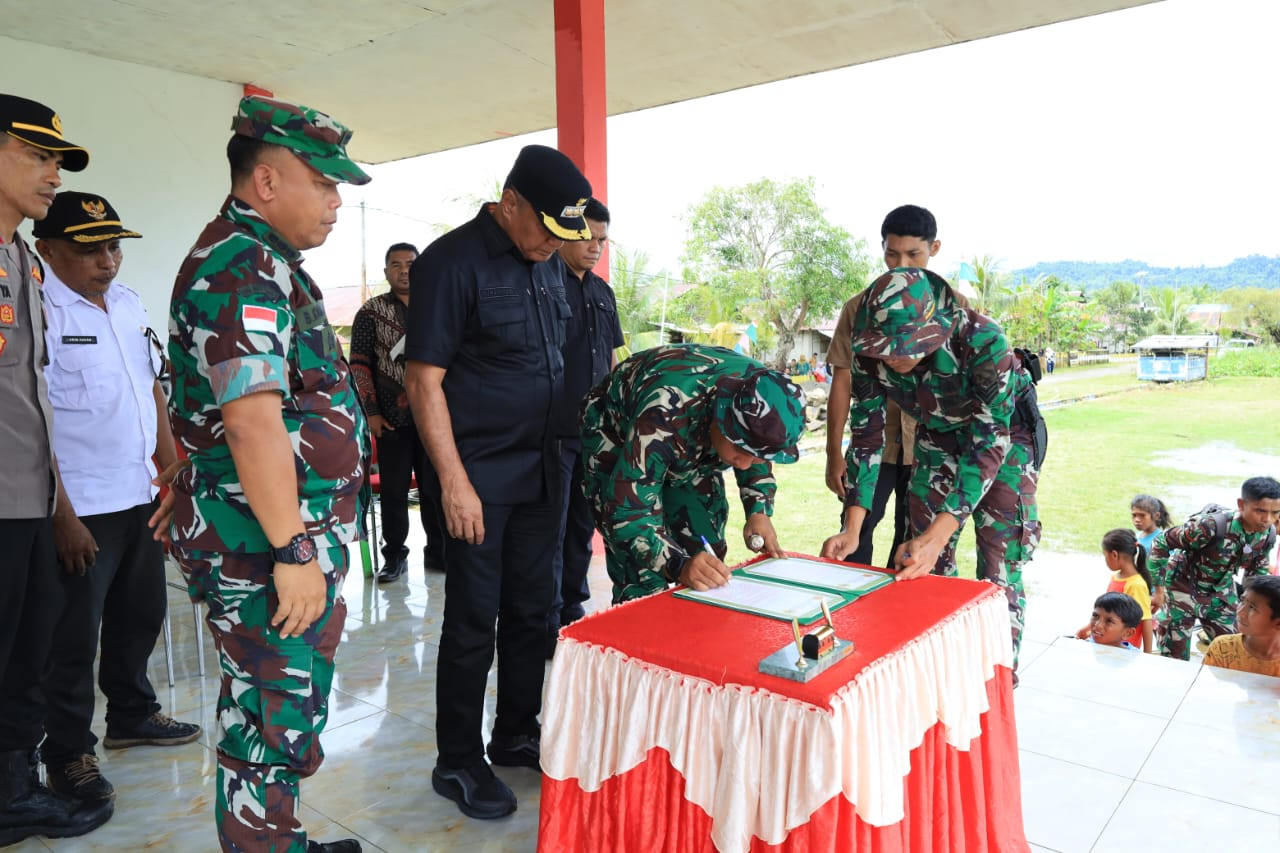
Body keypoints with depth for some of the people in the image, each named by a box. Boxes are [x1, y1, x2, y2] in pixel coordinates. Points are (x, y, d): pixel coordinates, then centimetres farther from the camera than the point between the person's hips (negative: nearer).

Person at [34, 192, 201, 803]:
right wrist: (62, 516, -18)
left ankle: (132, 715, 38)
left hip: (139, 498, 8)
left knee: (142, 614, 19)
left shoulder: (129, 304, 10)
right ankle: (68, 756, 21)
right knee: (74, 636, 5)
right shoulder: (39, 310, -14)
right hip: (79, 511, -7)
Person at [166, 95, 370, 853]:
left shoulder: (266, 263, 17)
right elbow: (252, 421, -26)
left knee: (287, 715, 21)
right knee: (273, 729, 2)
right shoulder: (242, 268, -17)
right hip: (267, 549, -11)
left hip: (298, 537, 11)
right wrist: (292, 552, -24)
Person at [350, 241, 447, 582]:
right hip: (392, 417, -2)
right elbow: (360, 364, 0)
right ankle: (394, 556, 16)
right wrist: (372, 412, -7)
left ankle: (437, 551, 19)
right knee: (394, 491, 5)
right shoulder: (371, 311, 3)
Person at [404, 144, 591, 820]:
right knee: (473, 622, 3)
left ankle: (516, 736, 32)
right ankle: (457, 763, 20)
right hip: (479, 472, -7)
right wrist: (454, 483, -18)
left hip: (540, 468, 7)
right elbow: (424, 382, -15)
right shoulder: (452, 261, -13)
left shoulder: (548, 261, 10)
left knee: (530, 611, 14)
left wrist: (562, 454, 14)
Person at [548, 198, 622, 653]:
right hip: (554, 431, -7)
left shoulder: (603, 292, 14)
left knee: (583, 524, 15)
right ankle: (549, 624, 11)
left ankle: (573, 608, 29)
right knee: (551, 529, 0)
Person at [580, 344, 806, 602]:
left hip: (691, 442, 5)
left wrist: (759, 511, -18)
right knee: (644, 579, -16)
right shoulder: (665, 416, -43)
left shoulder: (763, 398, -25)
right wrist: (679, 566, -53)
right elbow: (626, 512, -40)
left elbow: (756, 458, -2)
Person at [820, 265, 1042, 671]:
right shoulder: (871, 353, -24)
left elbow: (989, 441, -37)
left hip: (1003, 437, -4)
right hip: (938, 440, 4)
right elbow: (867, 435, -16)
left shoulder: (981, 340, -37)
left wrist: (938, 534, -46)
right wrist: (852, 528, -26)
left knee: (998, 571, -4)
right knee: (926, 567, 5)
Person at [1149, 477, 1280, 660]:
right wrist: (1158, 590, -20)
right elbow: (1161, 542, -24)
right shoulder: (1211, 526, -33)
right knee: (1175, 658, 0)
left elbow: (1258, 569, 8)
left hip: (1221, 592, 6)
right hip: (1184, 589, -6)